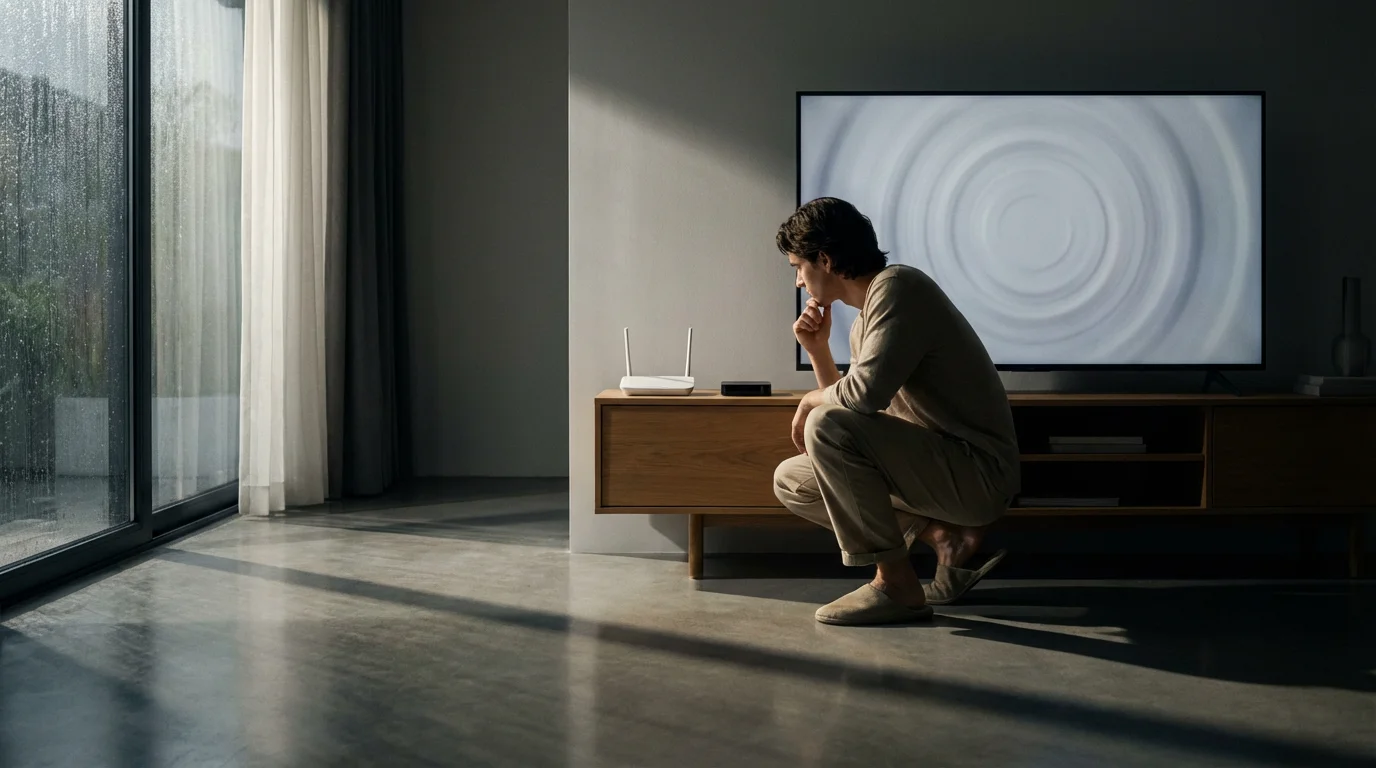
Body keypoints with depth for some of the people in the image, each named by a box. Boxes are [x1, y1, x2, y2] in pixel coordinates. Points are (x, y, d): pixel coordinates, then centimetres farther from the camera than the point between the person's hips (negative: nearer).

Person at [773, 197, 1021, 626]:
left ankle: (895, 584, -15)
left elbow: (866, 392, -27)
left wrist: (811, 401, -7)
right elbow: (851, 403, 16)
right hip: (936, 467, 10)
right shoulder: (863, 325, 15)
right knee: (790, 481, 11)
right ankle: (943, 535, 3)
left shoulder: (897, 286, -14)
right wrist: (817, 350, 8)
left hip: (979, 473, -10)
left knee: (825, 425, -26)